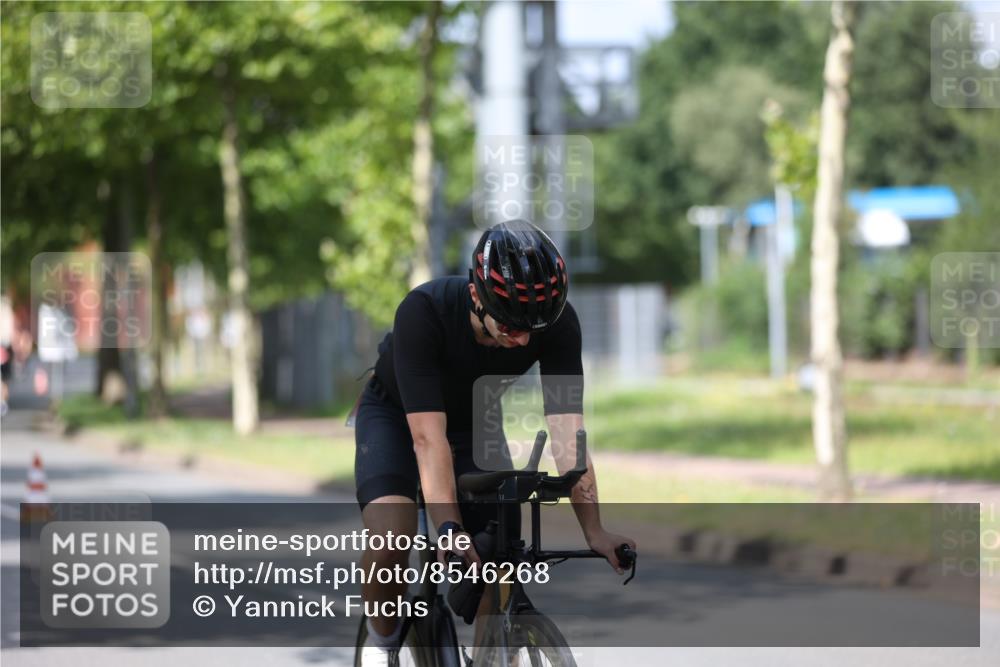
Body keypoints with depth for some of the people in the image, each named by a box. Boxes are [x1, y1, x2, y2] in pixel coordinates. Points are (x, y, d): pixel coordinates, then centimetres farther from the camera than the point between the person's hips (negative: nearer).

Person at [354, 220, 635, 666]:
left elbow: (567, 430, -32)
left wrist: (593, 531, -39)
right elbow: (429, 437, -42)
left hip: (475, 420, 3)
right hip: (396, 413, -3)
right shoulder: (422, 312, -39)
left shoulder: (558, 323, -30)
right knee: (390, 536, -28)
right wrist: (450, 532, -51)